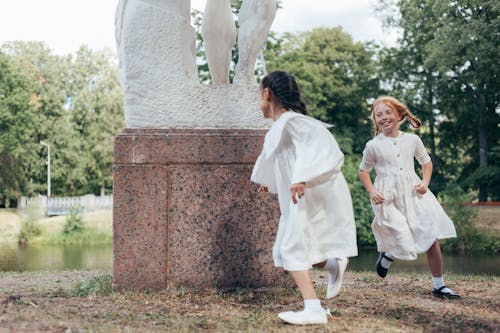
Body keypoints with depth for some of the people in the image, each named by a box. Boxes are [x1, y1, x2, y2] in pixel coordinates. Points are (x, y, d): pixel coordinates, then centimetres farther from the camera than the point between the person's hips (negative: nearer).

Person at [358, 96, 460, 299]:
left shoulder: (412, 140, 6)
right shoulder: (373, 146, 0)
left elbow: (426, 162, 18)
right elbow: (363, 171, 11)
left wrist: (425, 182, 1)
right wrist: (371, 191, -4)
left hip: (413, 195, 3)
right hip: (388, 199, -3)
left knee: (432, 240, -3)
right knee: (406, 247, -10)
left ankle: (438, 285, 11)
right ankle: (387, 255, 27)